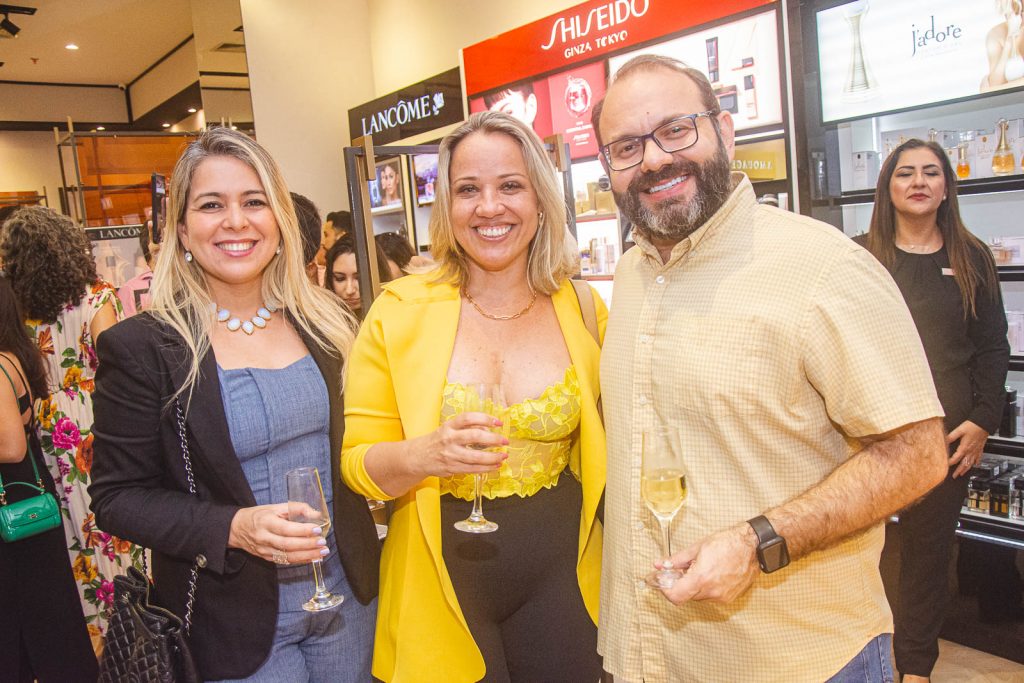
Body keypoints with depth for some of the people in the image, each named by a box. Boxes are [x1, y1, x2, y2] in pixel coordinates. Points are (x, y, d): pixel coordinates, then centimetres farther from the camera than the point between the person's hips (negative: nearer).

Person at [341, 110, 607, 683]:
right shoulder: (400, 312, -9)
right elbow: (356, 461, -6)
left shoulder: (584, 310, -3)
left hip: (558, 578, 2)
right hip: (443, 584, -1)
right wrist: (426, 454, -26)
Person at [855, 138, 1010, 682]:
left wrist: (983, 419, 0)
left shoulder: (972, 260, 8)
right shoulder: (859, 256, 3)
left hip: (946, 434, 2)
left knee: (929, 549, 11)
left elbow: (993, 347, 9)